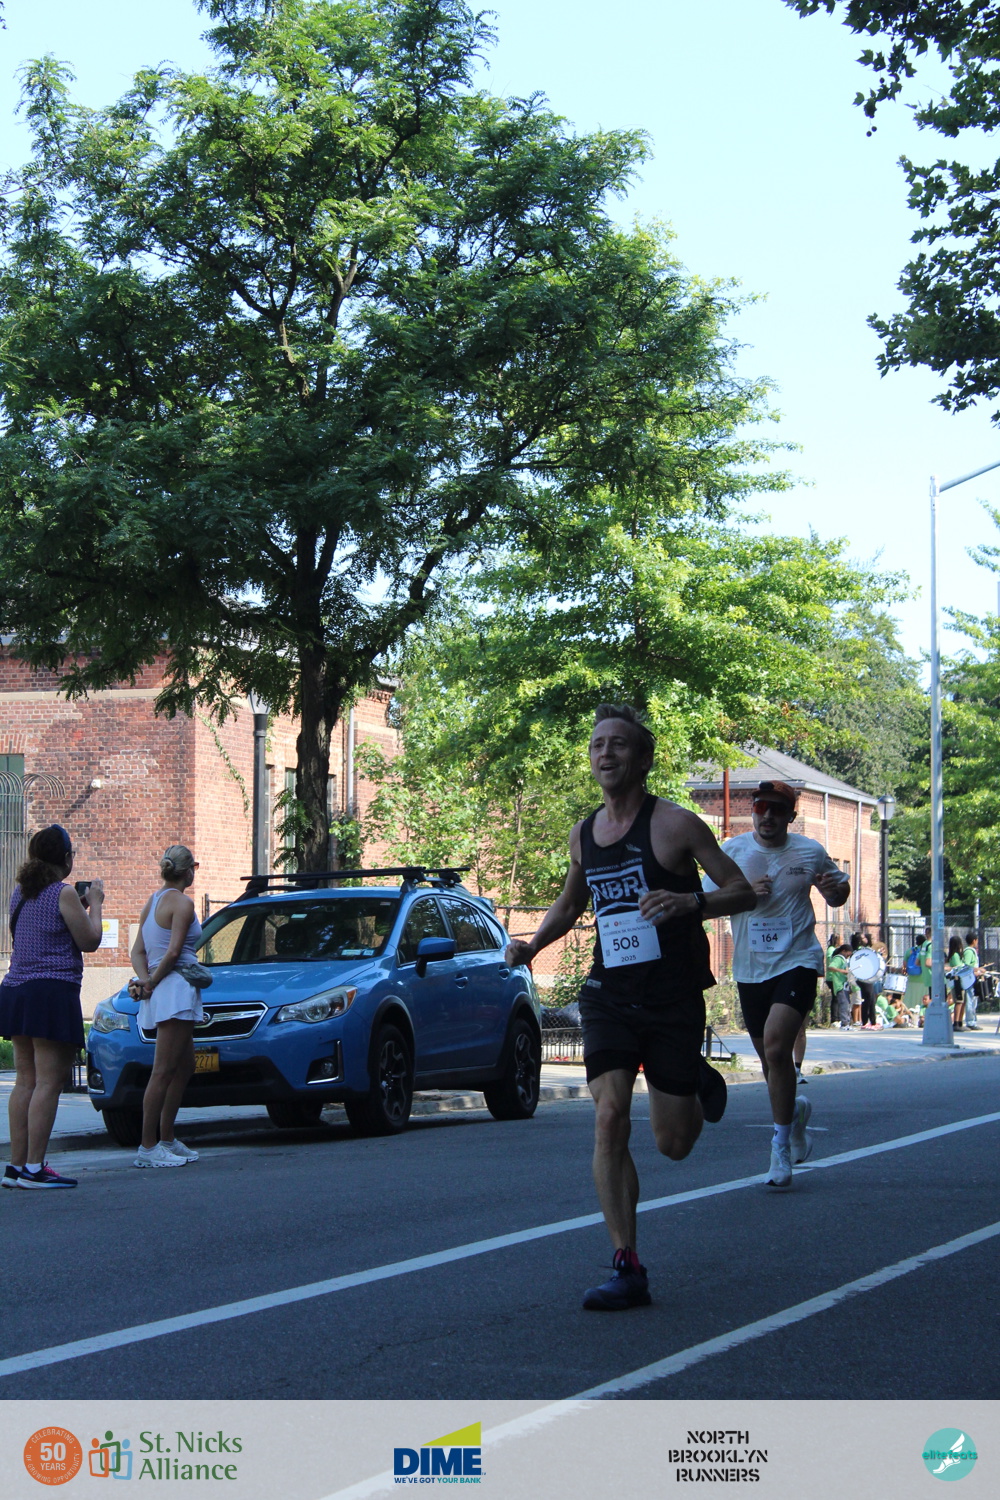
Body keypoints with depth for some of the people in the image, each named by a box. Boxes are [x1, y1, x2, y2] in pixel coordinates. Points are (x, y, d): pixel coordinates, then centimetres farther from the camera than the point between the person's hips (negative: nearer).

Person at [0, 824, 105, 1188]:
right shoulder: (64, 894, -9)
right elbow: (89, 941, -5)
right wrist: (94, 903, 9)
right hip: (51, 993, -8)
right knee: (48, 1082, -8)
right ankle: (33, 1168, -11)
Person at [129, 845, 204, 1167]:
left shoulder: (153, 901, 17)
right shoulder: (181, 902, -10)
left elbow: (138, 951, 11)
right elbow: (173, 951, -18)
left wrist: (145, 979, -3)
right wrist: (152, 983, -8)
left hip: (161, 993, 10)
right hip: (175, 988, -10)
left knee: (184, 1067, 17)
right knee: (163, 1071, -9)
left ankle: (167, 1140, 19)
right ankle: (148, 1147, -9)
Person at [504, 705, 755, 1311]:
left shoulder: (674, 823, -10)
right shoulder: (583, 834, 7)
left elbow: (743, 892, -9)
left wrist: (690, 902, -29)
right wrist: (533, 944, 5)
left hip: (674, 999, -3)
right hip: (609, 995, 3)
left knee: (673, 1143, 5)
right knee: (610, 1118, -16)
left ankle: (700, 1083, 42)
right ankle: (627, 1269, -12)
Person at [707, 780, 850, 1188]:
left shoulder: (810, 852, 1)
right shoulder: (733, 850, 1)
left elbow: (835, 895, 16)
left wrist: (838, 888, -8)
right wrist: (745, 893, -18)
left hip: (797, 961, -3)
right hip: (750, 968, 3)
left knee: (776, 1047, -20)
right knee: (770, 1059, 13)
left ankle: (781, 1148, -10)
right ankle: (795, 1110, 46)